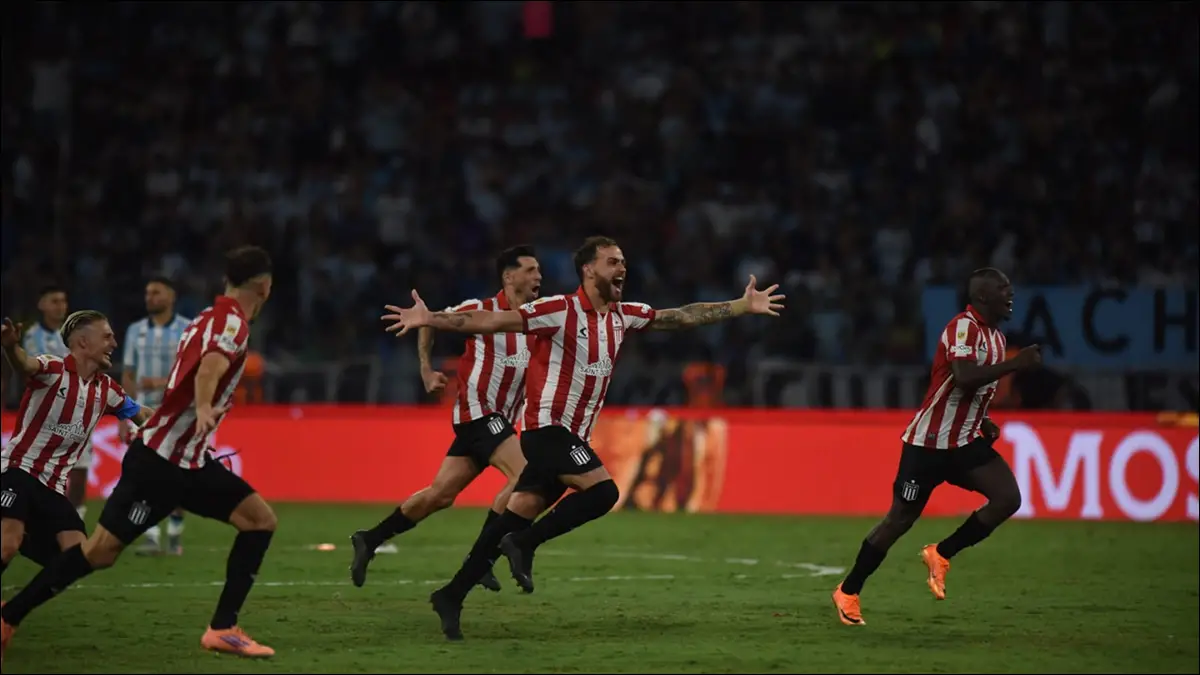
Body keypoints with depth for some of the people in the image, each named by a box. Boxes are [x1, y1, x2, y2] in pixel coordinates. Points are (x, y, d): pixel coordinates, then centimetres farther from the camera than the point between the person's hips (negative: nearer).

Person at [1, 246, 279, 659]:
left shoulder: (211, 317, 13)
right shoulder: (232, 320, -14)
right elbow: (210, 366, -35)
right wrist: (203, 409, -54)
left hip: (188, 461, 10)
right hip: (159, 460, -10)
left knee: (261, 520, 1)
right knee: (100, 551, -8)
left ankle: (223, 628, -2)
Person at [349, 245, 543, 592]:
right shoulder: (482, 309, -8)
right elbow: (430, 322, 6)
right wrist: (427, 371, 2)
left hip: (500, 419, 7)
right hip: (478, 410, -7)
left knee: (440, 494, 7)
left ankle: (369, 541, 20)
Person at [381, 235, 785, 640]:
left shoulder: (624, 316, 8)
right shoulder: (560, 311, -13)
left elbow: (684, 317, 13)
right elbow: (491, 322, -17)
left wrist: (745, 306, 11)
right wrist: (429, 319, -25)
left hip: (571, 435, 7)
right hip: (547, 426, -7)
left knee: (517, 517, 5)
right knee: (602, 491, -20)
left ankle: (451, 596, 8)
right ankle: (524, 545, -8)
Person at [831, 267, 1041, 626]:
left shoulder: (996, 336, 12)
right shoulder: (963, 328, -17)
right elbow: (964, 378, -33)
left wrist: (983, 422, 9)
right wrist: (1015, 363, -29)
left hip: (965, 443, 8)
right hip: (928, 443, -8)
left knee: (1008, 497, -11)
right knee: (900, 519, -1)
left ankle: (940, 555, 5)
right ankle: (848, 592, 14)